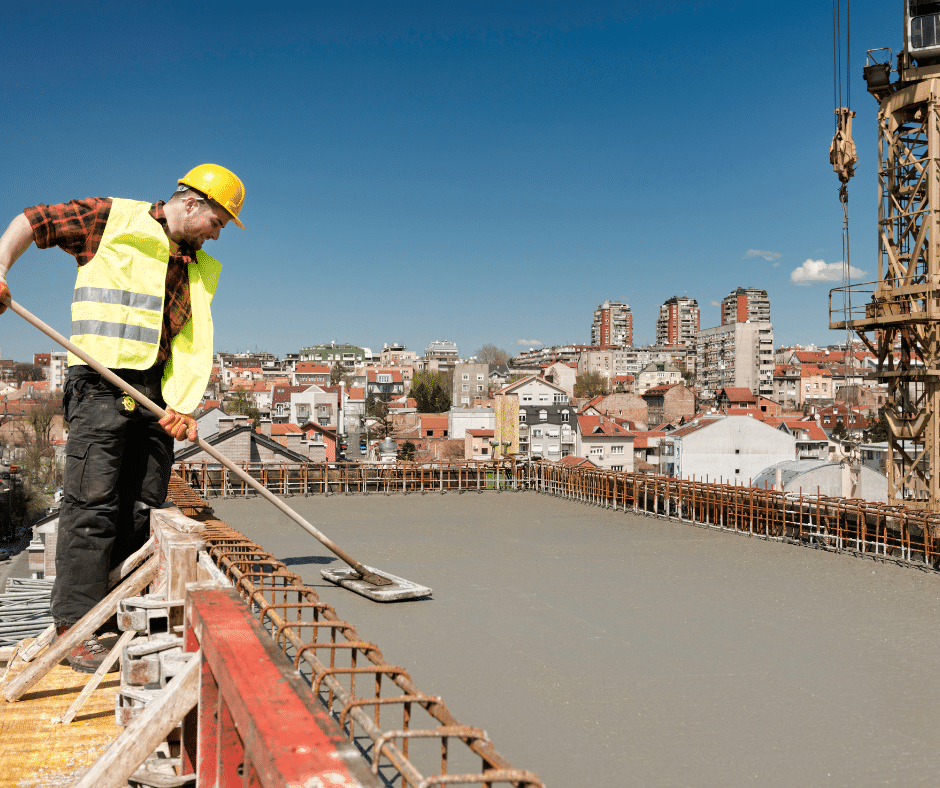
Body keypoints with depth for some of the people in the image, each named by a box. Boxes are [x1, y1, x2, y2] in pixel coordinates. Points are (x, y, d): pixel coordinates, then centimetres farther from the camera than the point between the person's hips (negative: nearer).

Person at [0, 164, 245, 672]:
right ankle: (74, 626, -6)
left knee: (143, 508, 6)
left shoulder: (199, 269, 17)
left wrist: (185, 405, -6)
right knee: (92, 504, -10)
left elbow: (196, 344, 8)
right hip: (102, 384, -6)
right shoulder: (113, 219, 4)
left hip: (157, 396, 6)